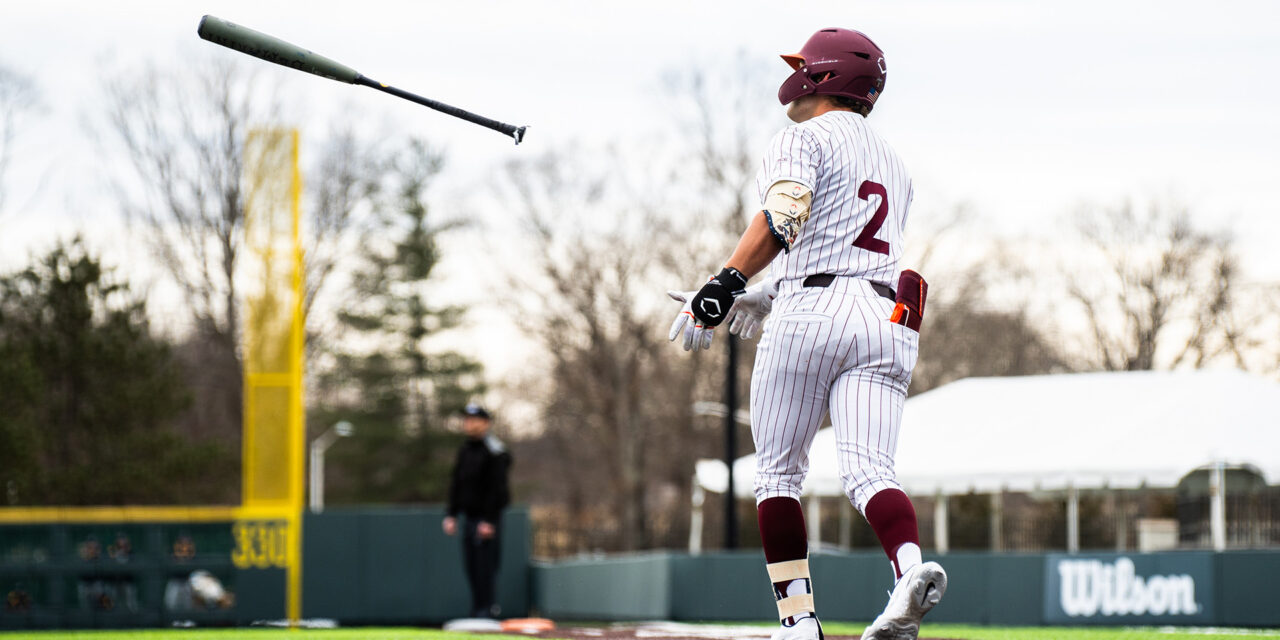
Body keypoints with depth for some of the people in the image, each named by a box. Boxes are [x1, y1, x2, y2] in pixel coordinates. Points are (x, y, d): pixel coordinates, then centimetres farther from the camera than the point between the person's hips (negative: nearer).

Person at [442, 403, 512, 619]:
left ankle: (487, 610, -7)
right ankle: (477, 611, 12)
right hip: (469, 517, 8)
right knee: (471, 568, 7)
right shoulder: (464, 451, 15)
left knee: (486, 566, -10)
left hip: (488, 518, -8)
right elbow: (456, 485, 20)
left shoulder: (494, 451, -10)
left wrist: (488, 521, -18)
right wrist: (451, 515, 12)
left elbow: (496, 488, -14)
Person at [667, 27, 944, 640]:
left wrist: (725, 285, -24)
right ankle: (911, 570, -36)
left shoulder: (805, 137, 2)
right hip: (888, 319, 6)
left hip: (813, 315, -6)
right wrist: (769, 295, 35)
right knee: (867, 470, -8)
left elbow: (784, 214, -17)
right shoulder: (892, 162, 28)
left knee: (778, 473, 6)